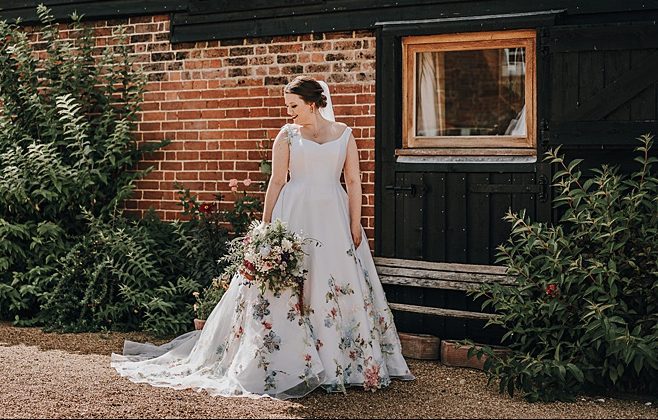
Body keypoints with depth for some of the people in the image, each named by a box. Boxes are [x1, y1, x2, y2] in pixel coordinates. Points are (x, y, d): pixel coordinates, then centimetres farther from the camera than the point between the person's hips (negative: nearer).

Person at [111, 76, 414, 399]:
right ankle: (289, 364, 5)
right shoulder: (287, 135, 4)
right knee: (288, 285, -3)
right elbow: (277, 181, 2)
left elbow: (353, 181, 5)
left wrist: (355, 225, -1)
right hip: (294, 216, -1)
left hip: (334, 217, 1)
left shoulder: (344, 134, 7)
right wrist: (266, 225, -3)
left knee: (340, 286, 3)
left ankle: (347, 364, 14)